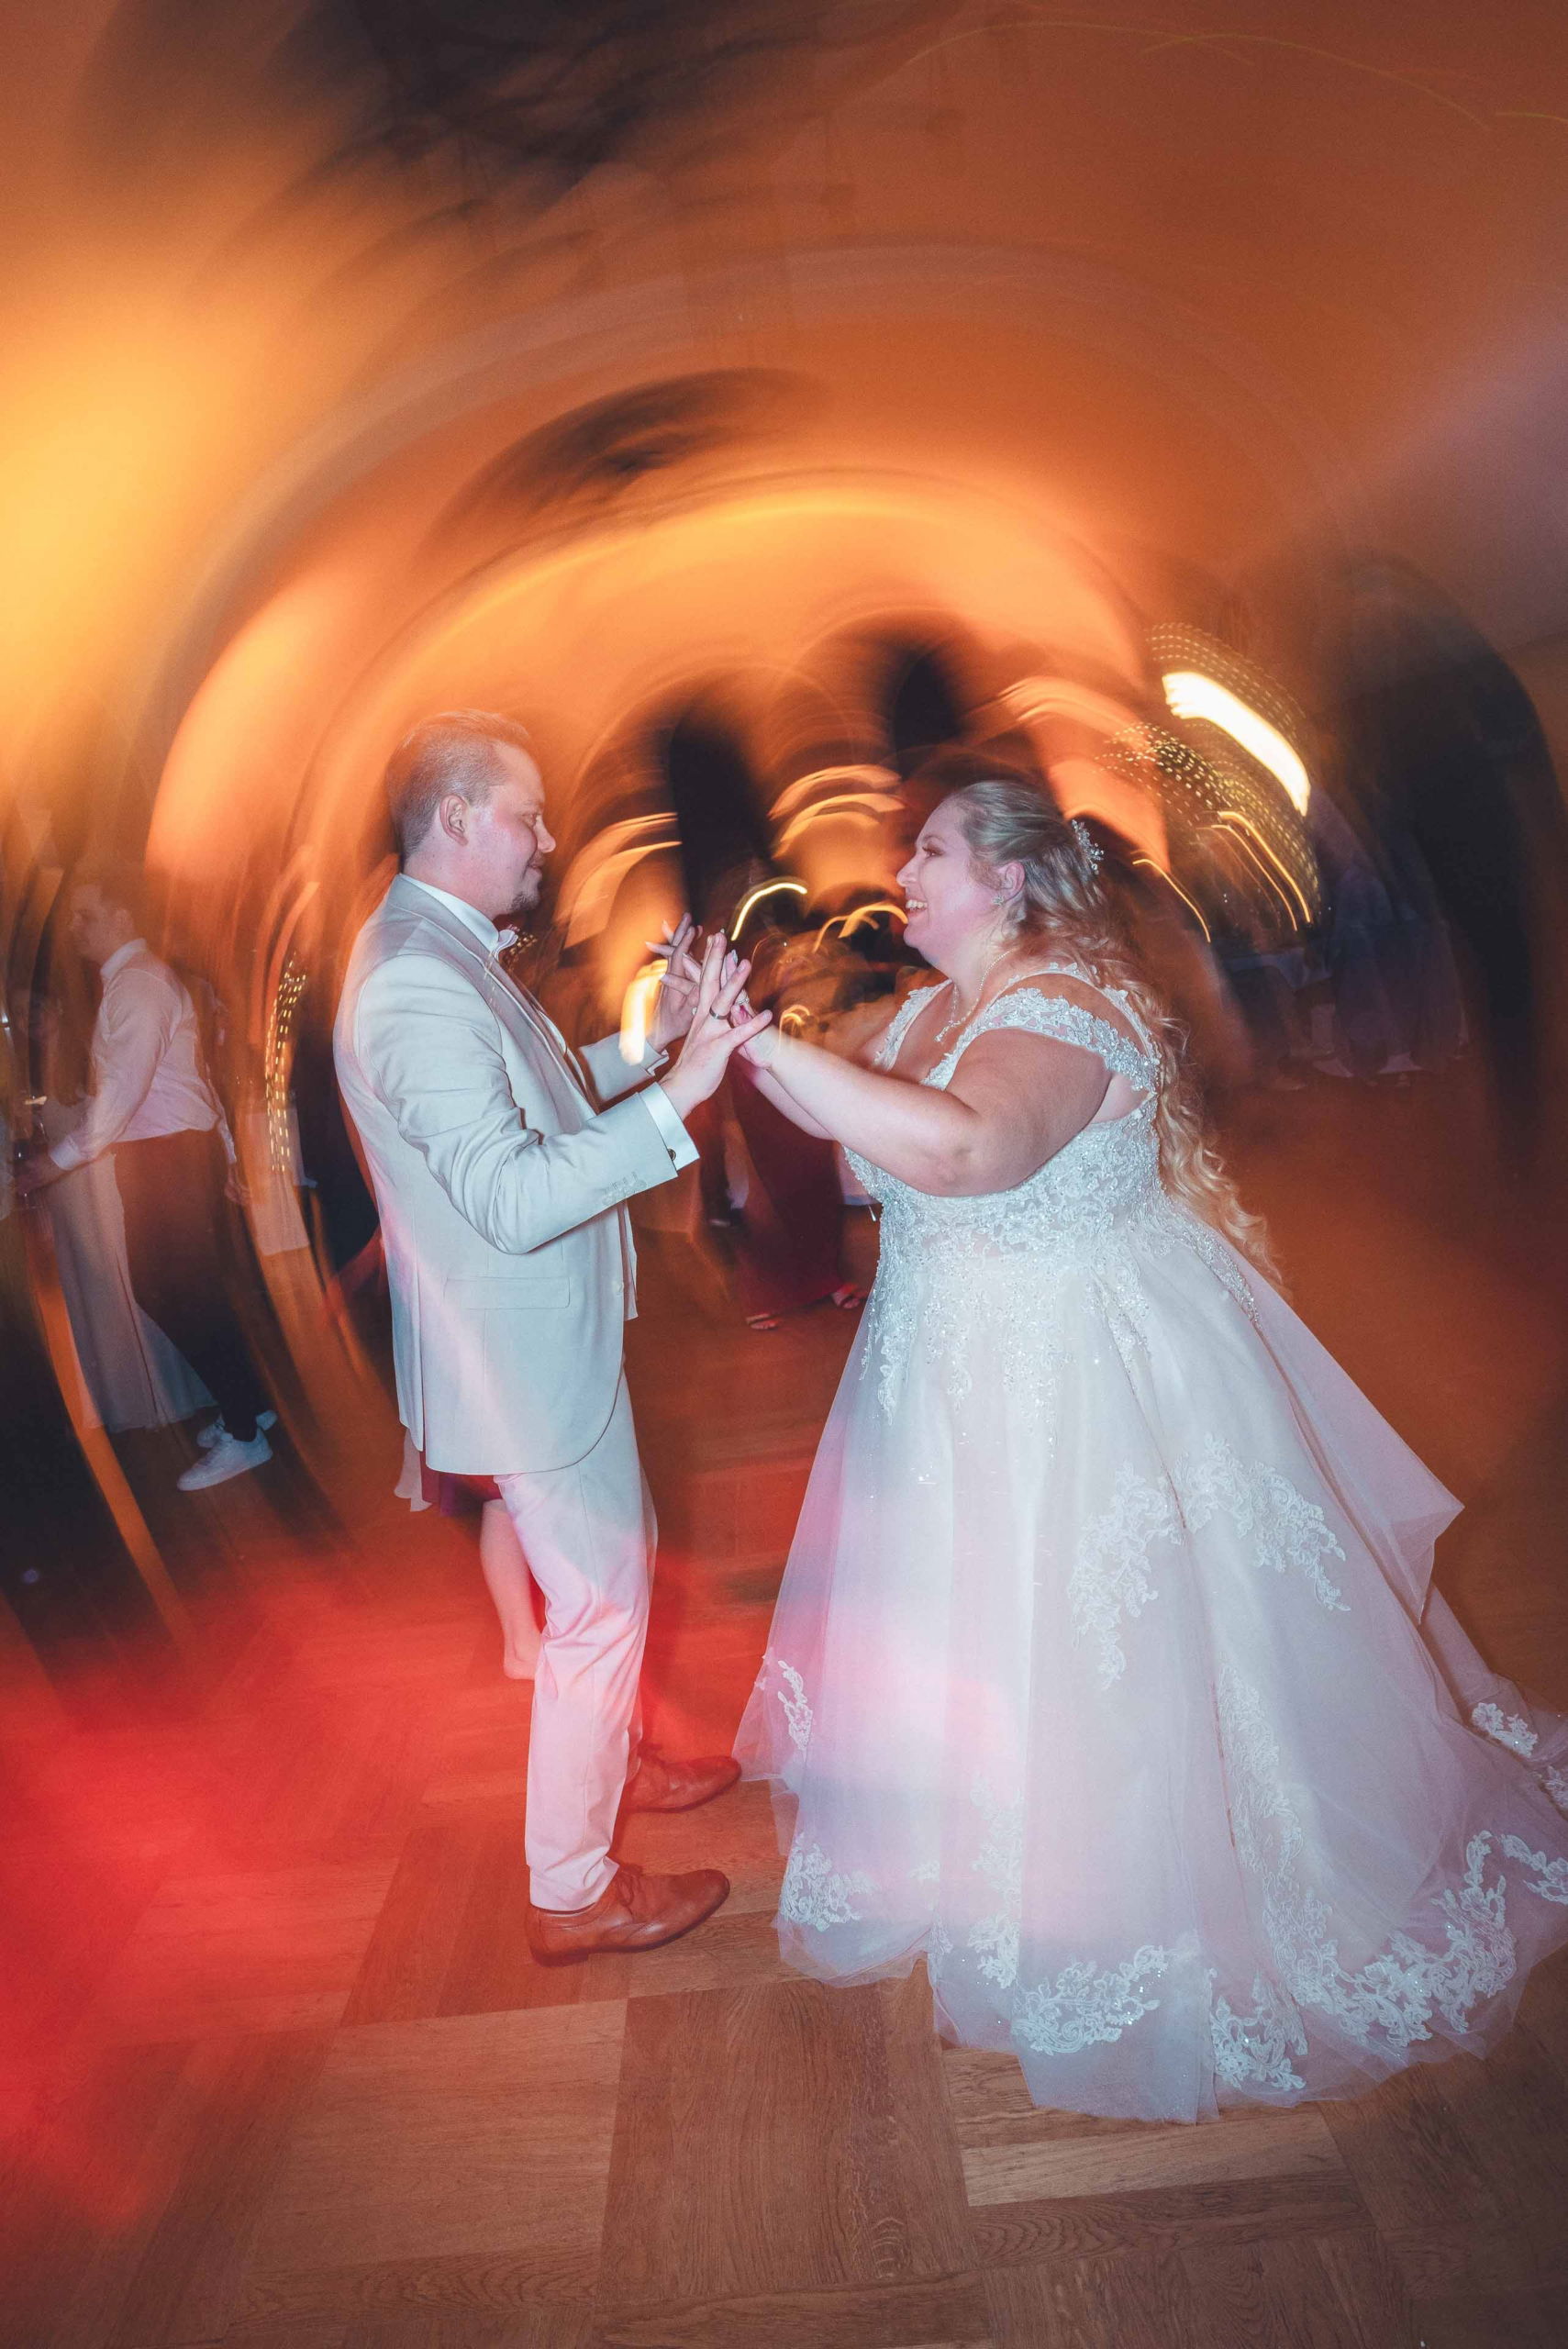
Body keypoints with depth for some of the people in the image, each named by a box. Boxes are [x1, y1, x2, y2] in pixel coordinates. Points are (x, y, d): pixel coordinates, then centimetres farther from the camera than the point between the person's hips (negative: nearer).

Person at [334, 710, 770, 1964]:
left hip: (549, 1336, 10)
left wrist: (649, 1038, 5)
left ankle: (618, 1761, 49)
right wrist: (676, 1095, -35)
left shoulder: (446, 952, 8)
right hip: (524, 1357, -10)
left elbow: (537, 1102, 16)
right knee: (598, 1609, 5)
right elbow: (511, 1196, -33)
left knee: (619, 1560, 26)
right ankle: (571, 1892, 25)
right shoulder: (415, 984, -26)